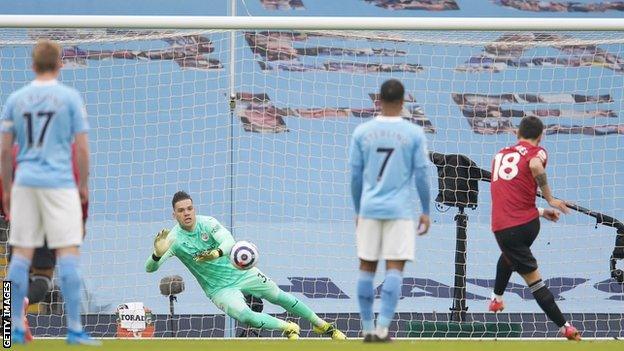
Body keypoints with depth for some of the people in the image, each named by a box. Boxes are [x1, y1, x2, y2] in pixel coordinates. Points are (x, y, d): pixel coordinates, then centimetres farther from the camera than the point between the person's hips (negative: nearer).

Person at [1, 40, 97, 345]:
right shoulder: (70, 97, -2)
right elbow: (81, 148, -4)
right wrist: (83, 185, 8)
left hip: (25, 182, 3)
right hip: (60, 182, -3)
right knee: (67, 253, -3)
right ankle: (74, 329, -6)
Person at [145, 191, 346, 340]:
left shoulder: (207, 223, -16)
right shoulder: (174, 238, -19)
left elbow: (229, 242, -31)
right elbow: (150, 268, -27)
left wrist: (217, 252, -56)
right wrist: (158, 254, -52)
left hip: (240, 272, 2)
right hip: (219, 288, -2)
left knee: (281, 297, 9)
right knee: (243, 315, -26)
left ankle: (322, 326, 31)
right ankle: (288, 329, -1)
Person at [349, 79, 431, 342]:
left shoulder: (362, 132, 2)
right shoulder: (414, 134, -3)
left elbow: (355, 175, 6)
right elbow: (421, 175, 0)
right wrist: (426, 211, 9)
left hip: (369, 209, 2)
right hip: (399, 211, -2)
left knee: (367, 268, 9)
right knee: (394, 268, -2)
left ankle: (368, 329, 10)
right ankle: (383, 328, -12)